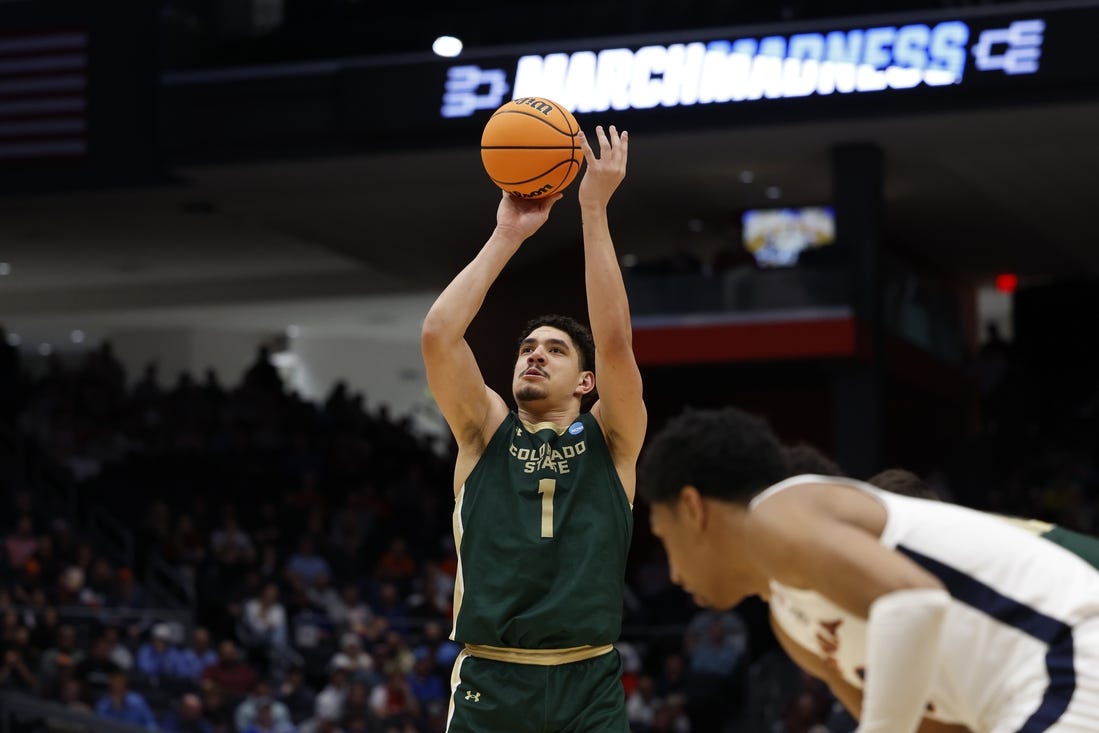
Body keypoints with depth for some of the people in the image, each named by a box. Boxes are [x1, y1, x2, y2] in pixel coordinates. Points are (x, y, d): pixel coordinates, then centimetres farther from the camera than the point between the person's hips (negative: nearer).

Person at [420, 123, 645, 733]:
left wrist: (594, 210, -6)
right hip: (489, 684, 1)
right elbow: (437, 336, -1)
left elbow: (614, 341, -6)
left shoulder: (611, 441, 10)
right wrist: (507, 235, -1)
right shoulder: (485, 433, 13)